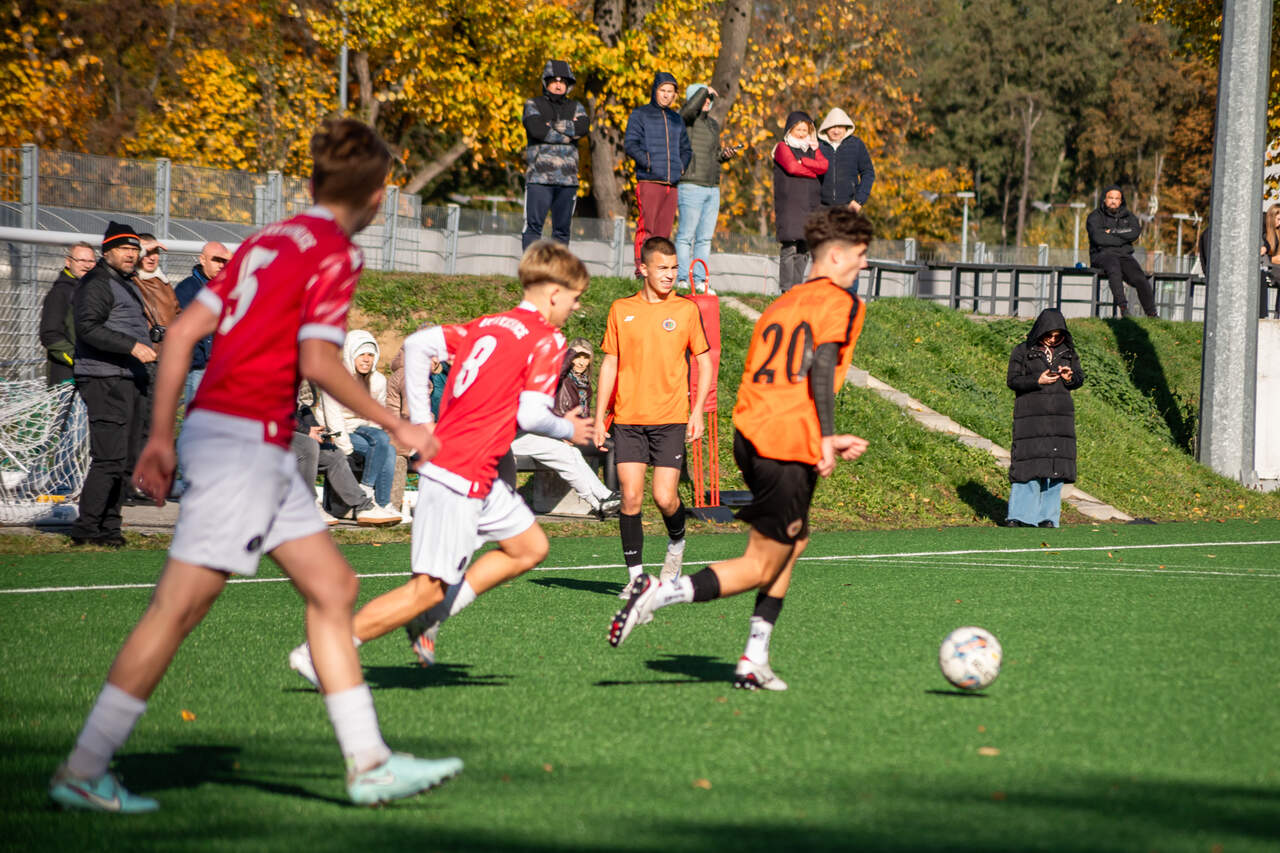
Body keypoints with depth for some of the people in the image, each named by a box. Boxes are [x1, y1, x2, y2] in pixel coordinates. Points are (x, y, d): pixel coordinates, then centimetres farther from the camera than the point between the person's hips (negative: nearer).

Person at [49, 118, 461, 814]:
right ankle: (82, 771, -4)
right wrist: (396, 426, -8)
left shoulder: (268, 240, 15)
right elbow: (317, 361, -18)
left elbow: (184, 330, 12)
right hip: (243, 438, -10)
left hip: (260, 453, 10)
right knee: (178, 608, -7)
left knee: (332, 587, 11)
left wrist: (160, 436, 15)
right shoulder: (335, 254, -8)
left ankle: (368, 764, 12)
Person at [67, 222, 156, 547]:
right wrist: (132, 346, -25)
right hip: (105, 381, -10)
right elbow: (88, 327, -21)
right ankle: (86, 529, -13)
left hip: (132, 380, 10)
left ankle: (109, 527, 14)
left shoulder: (129, 285, 23)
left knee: (128, 460, 9)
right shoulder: (96, 284, -8)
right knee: (110, 458, -15)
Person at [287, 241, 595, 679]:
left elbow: (418, 344, 9)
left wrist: (421, 421, 10)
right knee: (429, 588, -7)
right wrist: (568, 429, 4)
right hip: (461, 477, -9)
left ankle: (430, 620, 15)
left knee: (530, 547, 19)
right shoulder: (547, 341, -8)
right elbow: (530, 414, -16)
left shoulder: (488, 325, 14)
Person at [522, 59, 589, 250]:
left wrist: (553, 125, -7)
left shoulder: (575, 107, 17)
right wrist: (568, 134, -5)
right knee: (533, 225, -10)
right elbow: (536, 129, -11)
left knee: (562, 229, 5)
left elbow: (583, 128, -4)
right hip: (539, 176, -3)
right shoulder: (533, 105, 8)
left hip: (567, 178, 3)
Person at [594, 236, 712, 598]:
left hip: (671, 419, -1)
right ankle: (635, 574, 2)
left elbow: (704, 362, 7)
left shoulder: (686, 309, 3)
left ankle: (676, 542, 24)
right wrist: (599, 417, 6)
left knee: (665, 498, -8)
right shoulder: (621, 310, 6)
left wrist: (697, 412, -3)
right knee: (630, 497, -6)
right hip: (628, 419, 1)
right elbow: (610, 364, 11)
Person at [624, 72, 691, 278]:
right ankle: (641, 269, -14)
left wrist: (682, 166, 9)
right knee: (646, 228, -12)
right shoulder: (640, 115, 5)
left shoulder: (676, 119, 21)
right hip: (648, 181, -5)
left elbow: (686, 148, 29)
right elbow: (630, 143, -5)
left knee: (664, 230, 2)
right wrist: (647, 161, -19)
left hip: (672, 183, 5)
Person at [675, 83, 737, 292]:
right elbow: (691, 107, -28)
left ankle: (700, 280, 8)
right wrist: (704, 90, -12)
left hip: (712, 188, 7)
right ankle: (681, 279, -5)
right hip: (691, 186, -7)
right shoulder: (685, 119, -4)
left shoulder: (713, 124, 19)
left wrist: (725, 155, 6)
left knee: (705, 238, 6)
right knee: (686, 235, -7)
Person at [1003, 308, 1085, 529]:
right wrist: (1038, 380, -18)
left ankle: (1047, 516, 6)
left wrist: (1070, 377, -9)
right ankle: (1020, 516, -4)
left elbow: (1080, 378, 14)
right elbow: (1012, 380, -4)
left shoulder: (1068, 351, 12)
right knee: (1028, 463, -9)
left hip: (1060, 416, 4)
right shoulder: (1022, 351, 0)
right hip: (1031, 415, -4)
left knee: (1054, 466, 0)